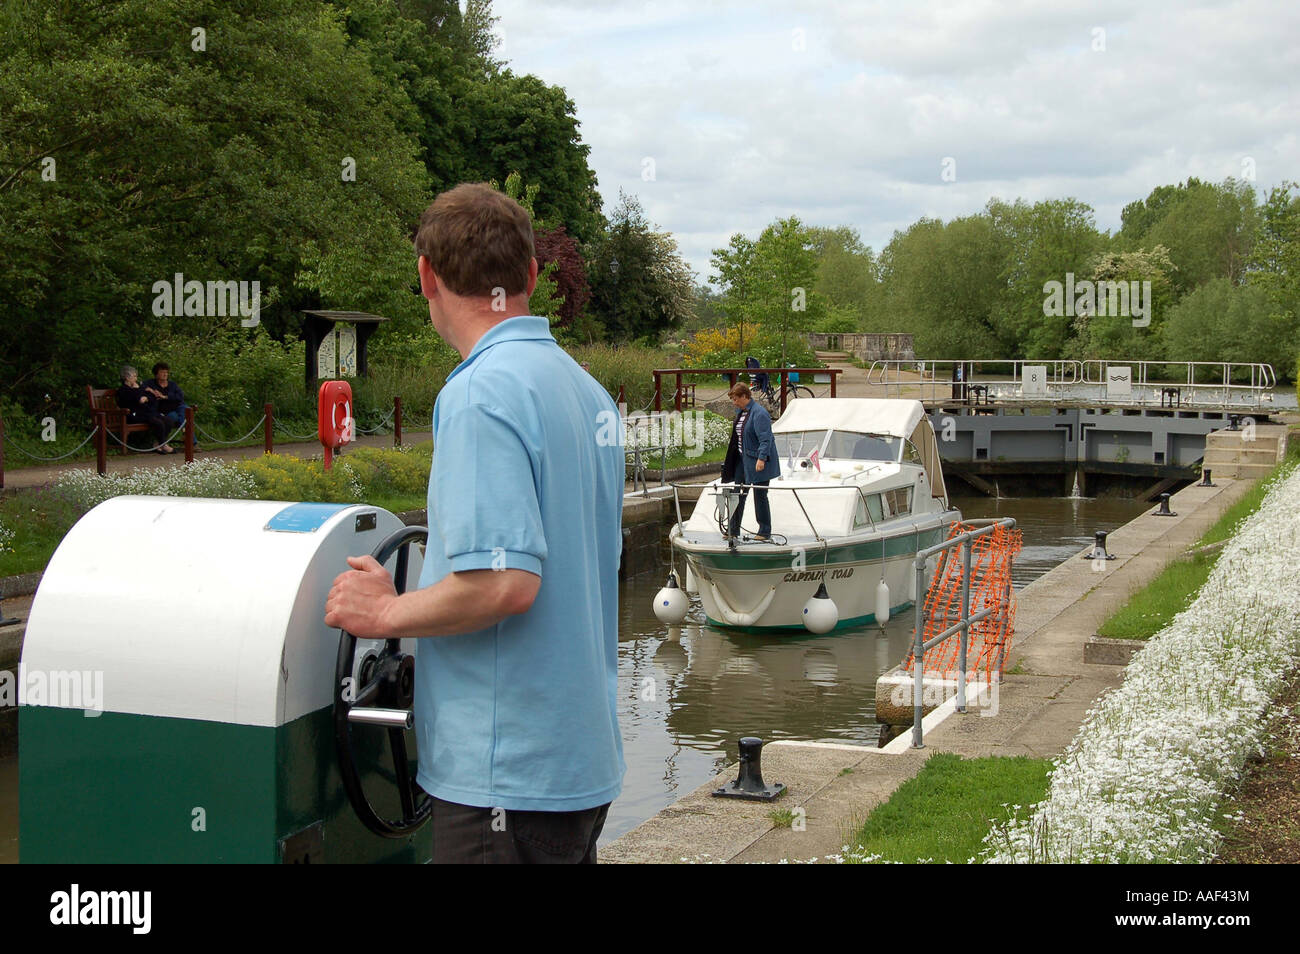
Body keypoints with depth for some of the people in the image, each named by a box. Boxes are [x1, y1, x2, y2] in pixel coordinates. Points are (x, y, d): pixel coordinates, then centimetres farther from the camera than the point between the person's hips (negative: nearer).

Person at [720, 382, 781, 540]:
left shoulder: (759, 413, -17)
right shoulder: (740, 411, 11)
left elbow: (765, 438, -22)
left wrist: (761, 458, -29)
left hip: (758, 462, -9)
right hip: (743, 460, 9)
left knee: (760, 496, -2)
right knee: (739, 495, 9)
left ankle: (765, 532, 8)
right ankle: (734, 530, 16)